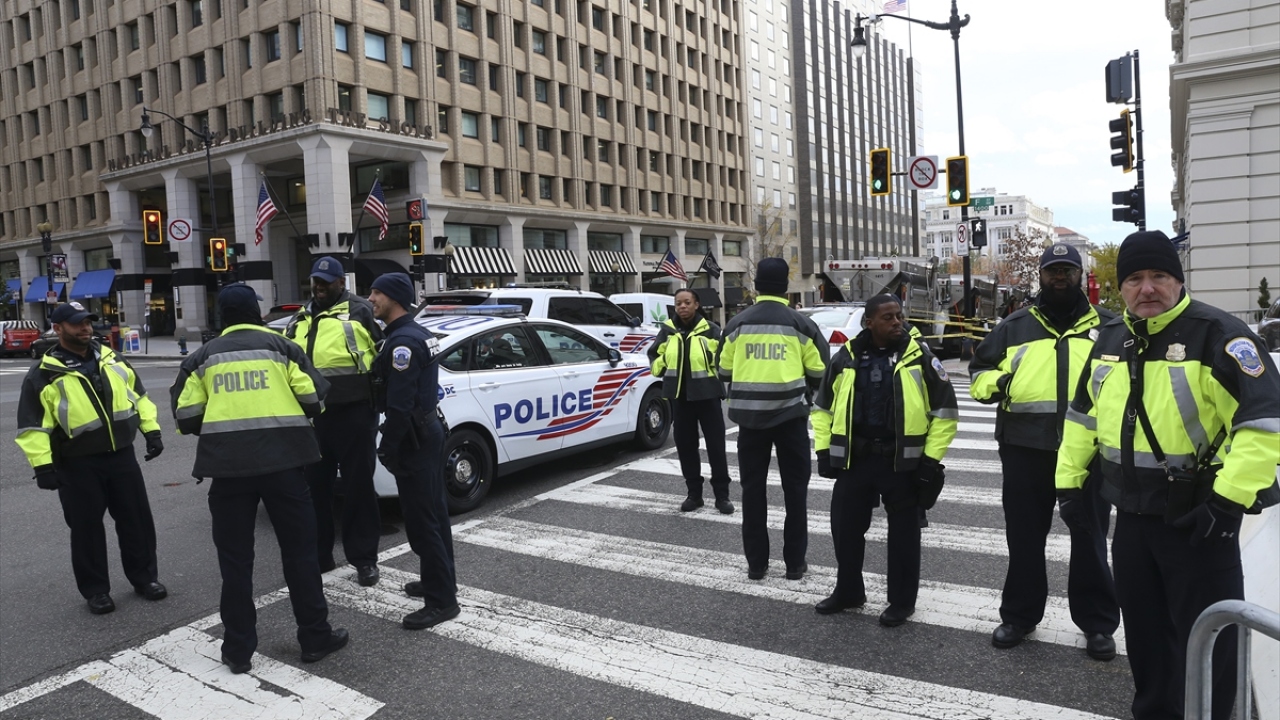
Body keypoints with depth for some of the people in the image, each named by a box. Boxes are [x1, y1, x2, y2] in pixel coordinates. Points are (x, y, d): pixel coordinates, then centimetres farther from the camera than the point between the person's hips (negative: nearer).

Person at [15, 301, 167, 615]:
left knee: (137, 519, 8)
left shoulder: (112, 359, 7)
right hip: (78, 465, -3)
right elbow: (33, 425, -8)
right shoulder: (44, 374, -7)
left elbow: (138, 396, 14)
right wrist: (43, 465, -13)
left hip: (122, 456, 4)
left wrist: (151, 431, 8)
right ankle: (96, 590, 19)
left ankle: (144, 577, 23)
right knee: (87, 528, 5)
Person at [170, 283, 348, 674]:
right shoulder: (281, 346, 5)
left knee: (235, 559, 11)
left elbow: (186, 416, 5)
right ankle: (316, 638, 17)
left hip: (228, 465, 1)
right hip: (282, 460, -1)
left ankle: (238, 649, 18)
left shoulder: (203, 356, 10)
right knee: (299, 552, 9)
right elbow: (314, 398, 0)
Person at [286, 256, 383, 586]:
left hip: (353, 413, -6)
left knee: (358, 486, 1)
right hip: (310, 415, 6)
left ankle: (364, 558, 11)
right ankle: (318, 554, 26)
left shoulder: (360, 312, 1)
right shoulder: (301, 319, 18)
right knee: (314, 486, 12)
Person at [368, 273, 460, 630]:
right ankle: (440, 581, 30)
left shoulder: (402, 341, -18)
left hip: (414, 438, -10)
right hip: (428, 429, 10)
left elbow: (399, 404, -23)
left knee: (421, 521, -5)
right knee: (433, 513, 18)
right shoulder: (419, 334, 14)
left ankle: (441, 600, 0)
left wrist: (387, 447, -17)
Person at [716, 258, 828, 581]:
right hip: (791, 414, -1)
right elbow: (819, 370, 0)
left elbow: (724, 370, 6)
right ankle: (795, 562, 15)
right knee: (795, 487, 10)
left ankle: (756, 563, 15)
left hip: (749, 415, 1)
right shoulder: (800, 324, -2)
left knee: (752, 488, 10)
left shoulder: (737, 323, 1)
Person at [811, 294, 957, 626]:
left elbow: (945, 411, -2)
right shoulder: (846, 358, 2)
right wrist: (823, 450, 5)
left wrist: (931, 458, -7)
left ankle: (902, 601, 24)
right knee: (845, 526, 11)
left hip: (904, 462, -3)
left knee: (903, 533, 8)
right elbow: (823, 407, 11)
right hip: (853, 459, 3)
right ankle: (848, 590, 31)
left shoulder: (920, 357, -5)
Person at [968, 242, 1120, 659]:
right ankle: (1019, 615, 25)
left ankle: (1098, 624, 23)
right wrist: (994, 383, -8)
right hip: (1026, 448, 1)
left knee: (1089, 539, 8)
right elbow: (979, 371, 14)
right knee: (1024, 536, 10)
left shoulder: (1107, 326, 10)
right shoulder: (1016, 326, 11)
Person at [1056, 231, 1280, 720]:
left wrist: (1230, 498, -23)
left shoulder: (1216, 334, -14)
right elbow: (1083, 415, 16)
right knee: (1143, 625, 19)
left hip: (1199, 518, -6)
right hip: (1132, 514, 7)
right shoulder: (1110, 341, 7)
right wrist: (1070, 480, 13)